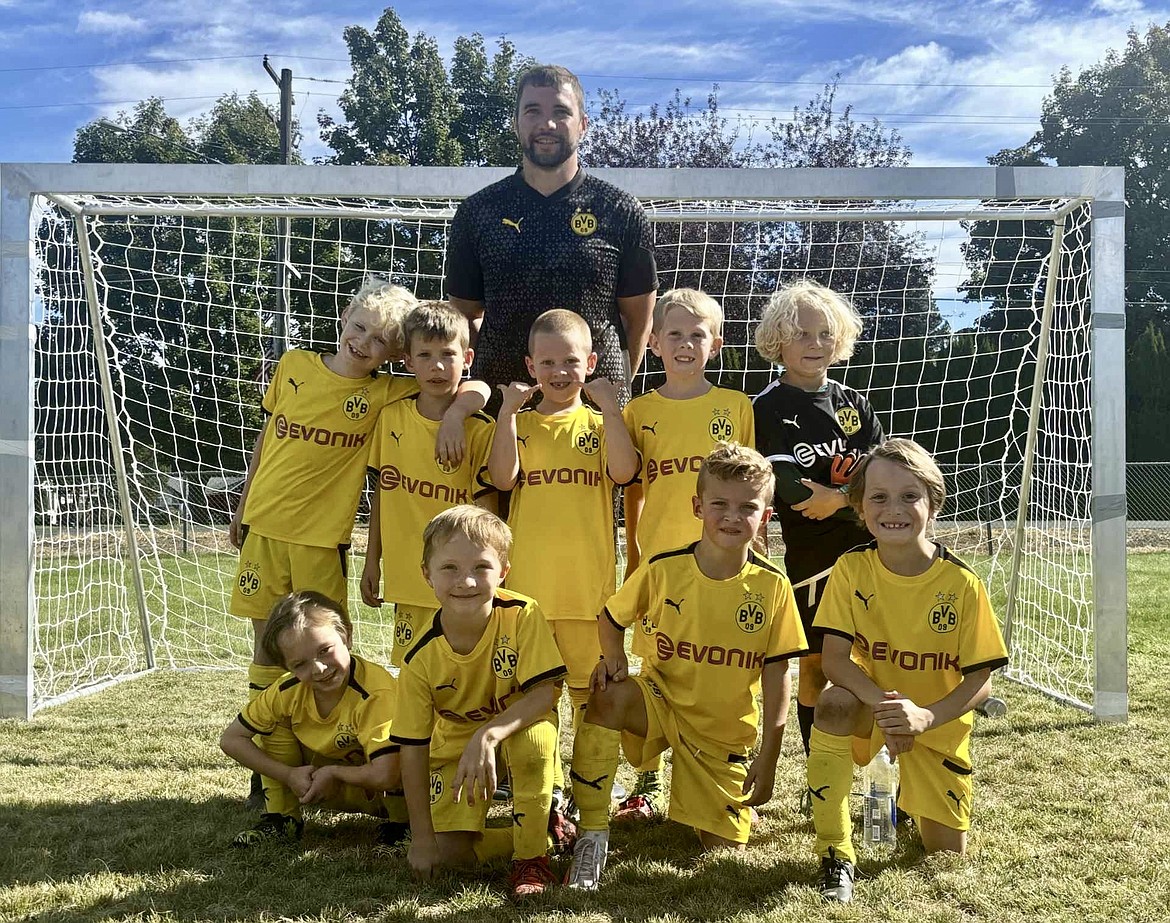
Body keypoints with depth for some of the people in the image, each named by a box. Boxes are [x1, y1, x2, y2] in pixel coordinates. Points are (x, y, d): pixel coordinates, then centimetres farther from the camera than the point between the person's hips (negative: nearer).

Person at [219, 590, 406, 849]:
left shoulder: (376, 692, -33)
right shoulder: (287, 691, -15)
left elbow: (385, 775, -42)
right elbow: (231, 739, -6)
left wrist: (331, 772, -24)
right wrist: (289, 775, -16)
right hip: (328, 786, 5)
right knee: (278, 727, -10)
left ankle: (400, 824, -9)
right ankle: (281, 819, 4)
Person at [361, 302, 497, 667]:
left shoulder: (479, 430, -7)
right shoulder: (391, 417, 4)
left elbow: (484, 509, -5)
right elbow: (382, 491, 12)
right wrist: (372, 561, 13)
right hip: (407, 580, 3)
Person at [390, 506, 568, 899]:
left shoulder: (521, 615, -27)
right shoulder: (422, 659, -22)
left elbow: (546, 691, -27)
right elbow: (412, 748, -15)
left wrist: (488, 735, -43)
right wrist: (422, 838, -14)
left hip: (518, 723, -2)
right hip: (455, 740, 2)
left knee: (534, 741, -37)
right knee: (448, 849, -13)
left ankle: (531, 855, -15)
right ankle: (541, 833, 11)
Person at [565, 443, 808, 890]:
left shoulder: (772, 585, -12)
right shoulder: (663, 569, -13)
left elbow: (776, 675, -7)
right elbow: (611, 618, 4)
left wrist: (769, 756, -7)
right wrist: (612, 657, -17)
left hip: (727, 733, 1)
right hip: (662, 701, 0)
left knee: (723, 849, -2)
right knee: (608, 697, -33)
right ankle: (592, 835, -21)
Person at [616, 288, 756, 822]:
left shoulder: (736, 407, 4)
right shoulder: (639, 411, 6)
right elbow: (634, 493, 9)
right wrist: (632, 559, 6)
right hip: (660, 558, 1)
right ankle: (649, 785, 18)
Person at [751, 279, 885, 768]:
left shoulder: (852, 403, 11)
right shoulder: (768, 409, -2)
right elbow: (785, 484, -11)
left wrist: (837, 498, -14)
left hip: (868, 549, 3)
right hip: (810, 556, -3)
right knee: (816, 664, 6)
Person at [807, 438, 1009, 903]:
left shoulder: (961, 584, -19)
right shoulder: (852, 569, -16)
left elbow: (980, 682, -15)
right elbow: (835, 660, -19)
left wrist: (924, 716, -32)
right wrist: (883, 704, -36)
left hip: (938, 724, 1)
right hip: (874, 708, 0)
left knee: (946, 855, 4)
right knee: (832, 706, -35)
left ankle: (910, 794, 40)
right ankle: (836, 856, -22)